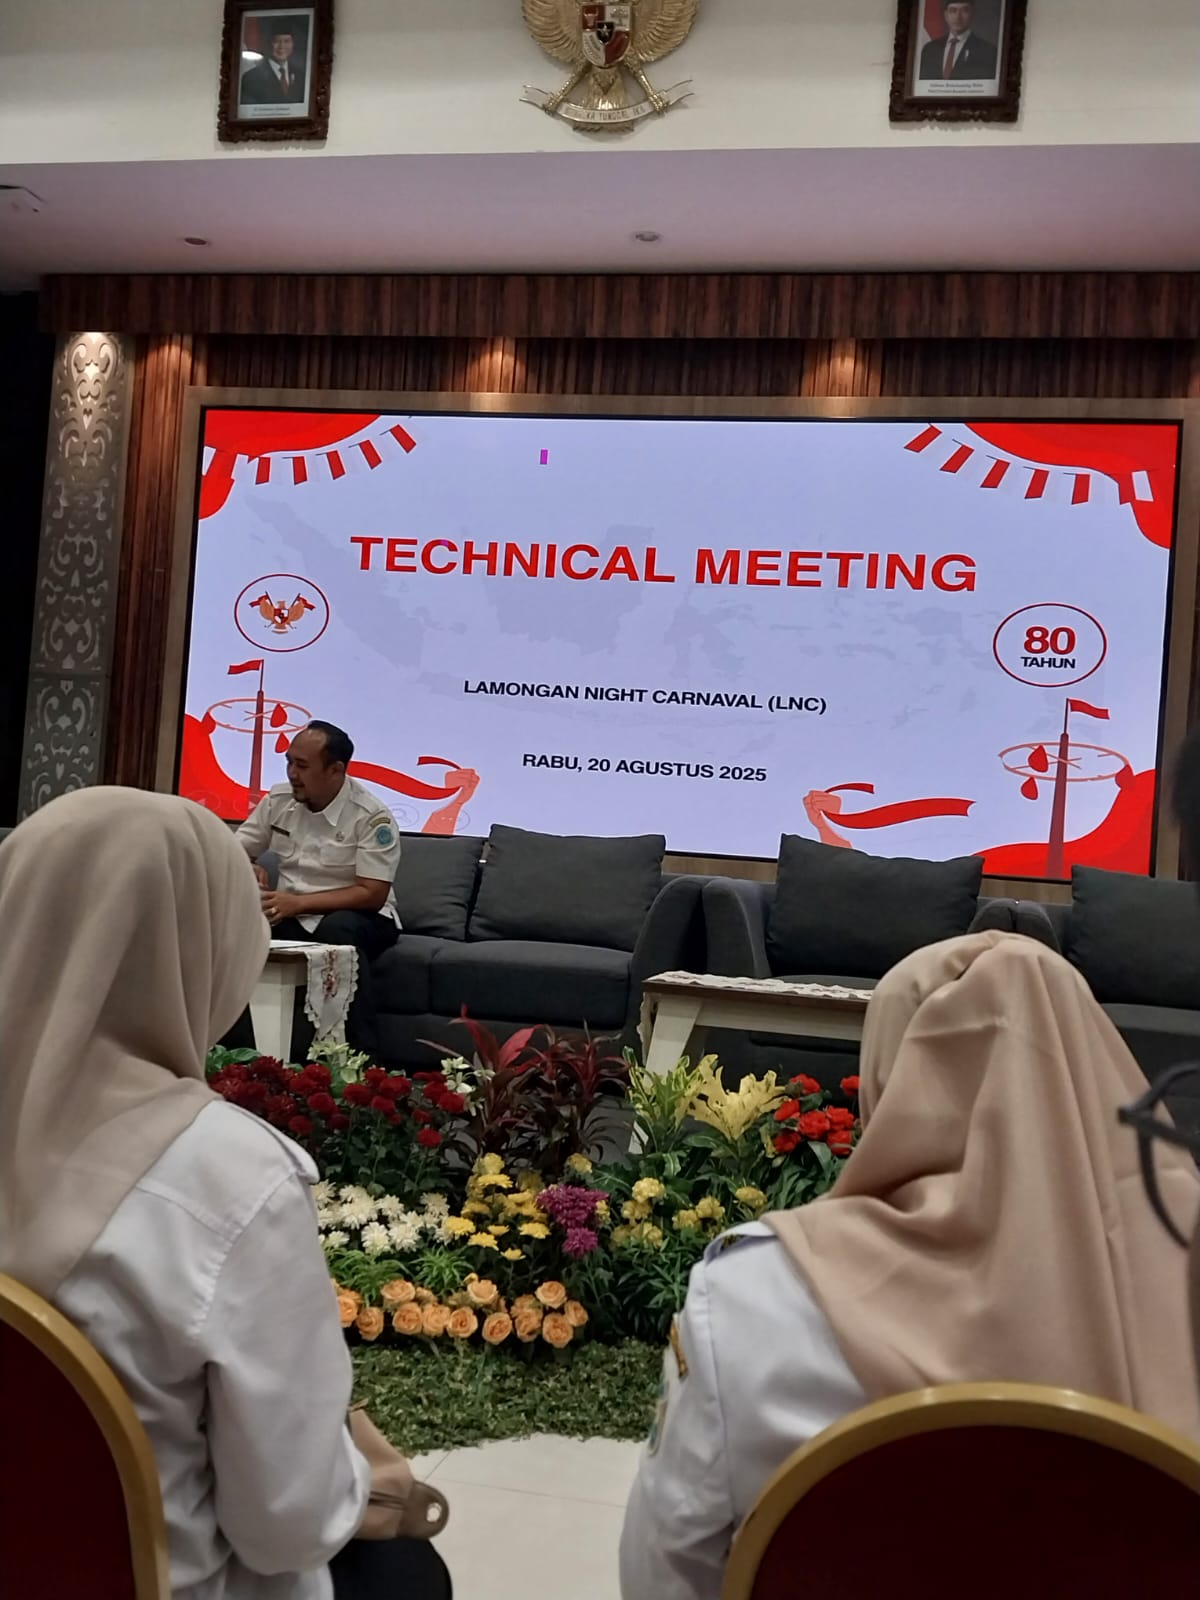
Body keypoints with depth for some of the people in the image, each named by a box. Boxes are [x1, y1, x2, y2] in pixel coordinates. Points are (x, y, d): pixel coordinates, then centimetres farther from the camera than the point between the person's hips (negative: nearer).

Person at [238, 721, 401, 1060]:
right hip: (291, 917, 4)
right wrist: (249, 870, -14)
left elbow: (372, 895, -19)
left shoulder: (372, 816, -15)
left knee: (338, 928, -39)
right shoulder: (278, 800, 2)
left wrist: (298, 902, -26)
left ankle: (362, 1056, -32)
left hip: (356, 920, -4)